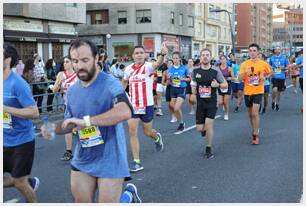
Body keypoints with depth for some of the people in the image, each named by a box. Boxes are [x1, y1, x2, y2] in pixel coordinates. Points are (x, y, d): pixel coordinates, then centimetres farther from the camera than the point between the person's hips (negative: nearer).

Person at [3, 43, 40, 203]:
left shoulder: (17, 83, -20)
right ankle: (30, 182, 33)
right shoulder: (4, 82, 2)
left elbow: (34, 113, -24)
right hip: (5, 141, 7)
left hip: (21, 141, -7)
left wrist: (5, 108, -28)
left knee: (19, 182, 5)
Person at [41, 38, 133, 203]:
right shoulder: (72, 91, 5)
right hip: (82, 161, 6)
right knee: (81, 201, 16)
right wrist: (53, 129, -5)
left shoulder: (110, 84, -17)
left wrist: (86, 120, -36)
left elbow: (125, 112, -35)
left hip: (109, 161, -6)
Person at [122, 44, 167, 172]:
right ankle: (136, 162, 3)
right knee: (132, 132, -5)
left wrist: (162, 55, -57)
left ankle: (157, 138, 49)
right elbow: (124, 82, 22)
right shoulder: (128, 69, 1)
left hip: (147, 105, -3)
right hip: (133, 105, 3)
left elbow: (157, 64, -38)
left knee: (147, 132, 11)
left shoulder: (148, 67, -13)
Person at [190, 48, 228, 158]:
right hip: (200, 103, 2)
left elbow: (225, 84, 1)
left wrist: (218, 85, -19)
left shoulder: (216, 71, -7)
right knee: (199, 128, 1)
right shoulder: (195, 71, 0)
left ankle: (208, 149, 7)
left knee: (209, 124, -11)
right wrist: (193, 93, 3)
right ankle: (204, 129, 41)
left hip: (212, 102, -2)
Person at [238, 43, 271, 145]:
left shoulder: (263, 64, -4)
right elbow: (239, 79, -6)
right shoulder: (245, 64, -3)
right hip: (247, 91, 3)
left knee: (255, 113, -14)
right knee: (250, 114, 14)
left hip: (258, 91, -3)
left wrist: (263, 77, -6)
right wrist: (245, 72, -25)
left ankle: (256, 135, -5)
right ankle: (254, 131, 34)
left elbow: (269, 72, 15)